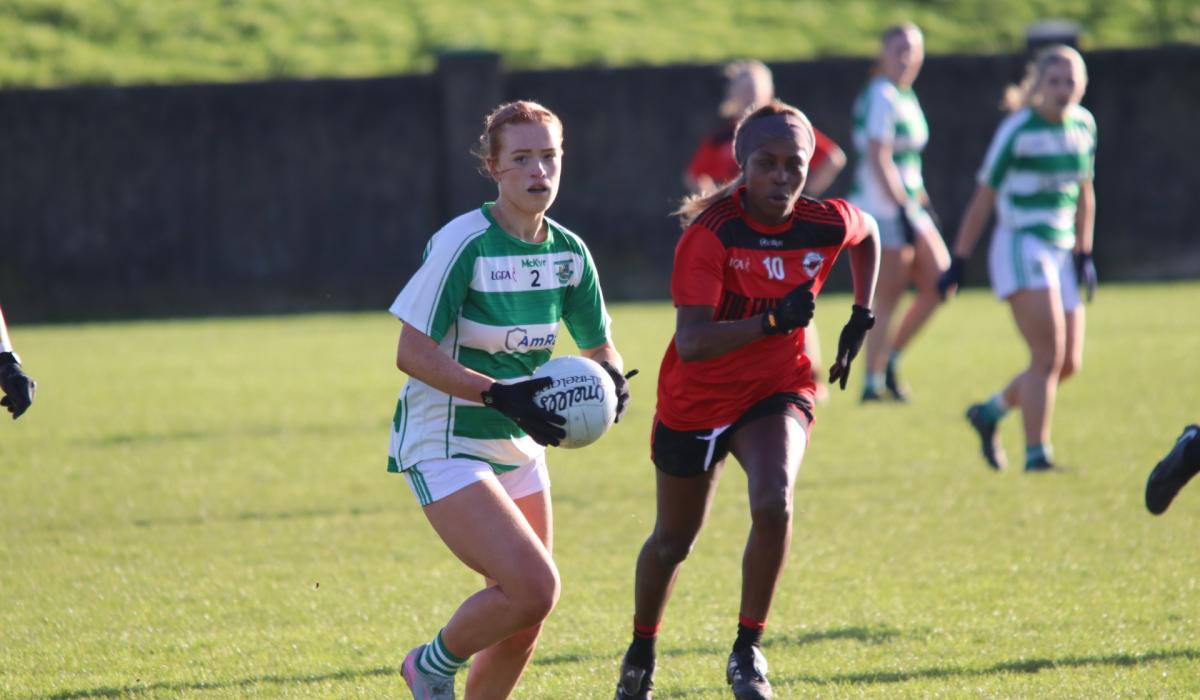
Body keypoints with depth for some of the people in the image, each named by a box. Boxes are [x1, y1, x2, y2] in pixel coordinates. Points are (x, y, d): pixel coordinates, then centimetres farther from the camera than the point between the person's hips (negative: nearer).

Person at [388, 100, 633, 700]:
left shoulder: (568, 252, 2)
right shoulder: (463, 243, -18)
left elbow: (598, 348, 14)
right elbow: (411, 354, -18)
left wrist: (610, 380, -10)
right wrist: (500, 395, -28)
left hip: (519, 447, 7)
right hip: (445, 444, -7)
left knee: (523, 624, 6)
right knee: (534, 588, -21)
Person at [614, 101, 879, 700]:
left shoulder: (828, 225, -13)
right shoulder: (710, 234, -25)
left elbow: (868, 234, 15)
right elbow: (691, 343, -33)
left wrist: (860, 318, 10)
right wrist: (773, 321, -42)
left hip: (776, 392, 1)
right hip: (694, 402, -1)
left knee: (773, 506, -28)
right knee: (673, 541, 15)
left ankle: (747, 651, -10)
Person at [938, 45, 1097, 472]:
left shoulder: (1083, 125, 8)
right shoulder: (1017, 130, -10)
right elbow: (983, 199, -7)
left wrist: (1083, 255, 15)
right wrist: (958, 263, -7)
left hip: (1060, 253, 7)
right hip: (1020, 248, -7)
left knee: (1069, 363, 6)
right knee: (1049, 355, -17)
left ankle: (990, 412, 26)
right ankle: (1036, 454, -13)